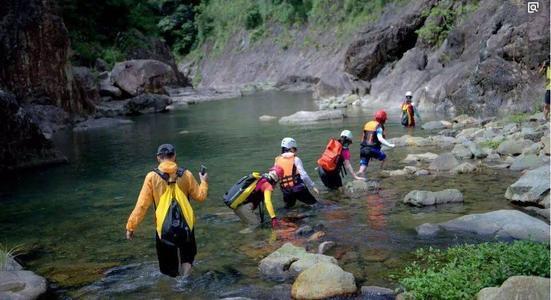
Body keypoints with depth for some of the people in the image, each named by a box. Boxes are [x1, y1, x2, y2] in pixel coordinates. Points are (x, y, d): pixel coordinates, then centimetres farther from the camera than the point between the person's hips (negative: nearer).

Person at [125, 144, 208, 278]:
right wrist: (204, 181, 25)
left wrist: (131, 226, 0)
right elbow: (200, 196, 6)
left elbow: (142, 204, -9)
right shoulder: (186, 175, -4)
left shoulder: (152, 177, -8)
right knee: (187, 255, 24)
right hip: (186, 225, 1)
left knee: (169, 268, 14)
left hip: (164, 228, -1)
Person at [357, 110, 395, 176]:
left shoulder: (367, 124, 14)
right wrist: (389, 145, -25)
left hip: (363, 149, 6)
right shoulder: (379, 127, -7)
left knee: (361, 171, 4)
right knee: (384, 157, 24)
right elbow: (380, 138, -23)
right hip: (373, 149, -6)